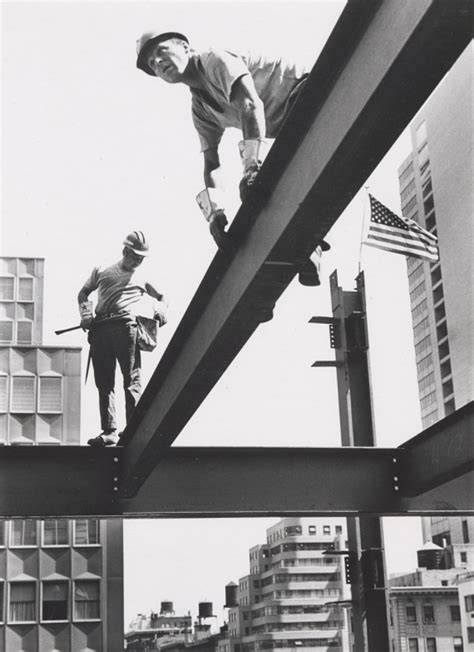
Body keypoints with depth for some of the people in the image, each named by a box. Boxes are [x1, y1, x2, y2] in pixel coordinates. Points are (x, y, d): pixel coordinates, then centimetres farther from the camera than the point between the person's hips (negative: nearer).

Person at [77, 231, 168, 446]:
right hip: (100, 329, 2)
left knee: (132, 380, -11)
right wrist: (85, 314, 8)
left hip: (126, 326, -2)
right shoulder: (101, 272, 22)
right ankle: (109, 431, 0)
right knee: (104, 383, -2)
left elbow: (161, 297, 32)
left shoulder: (142, 278, 22)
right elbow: (83, 293, 26)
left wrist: (161, 310, 10)